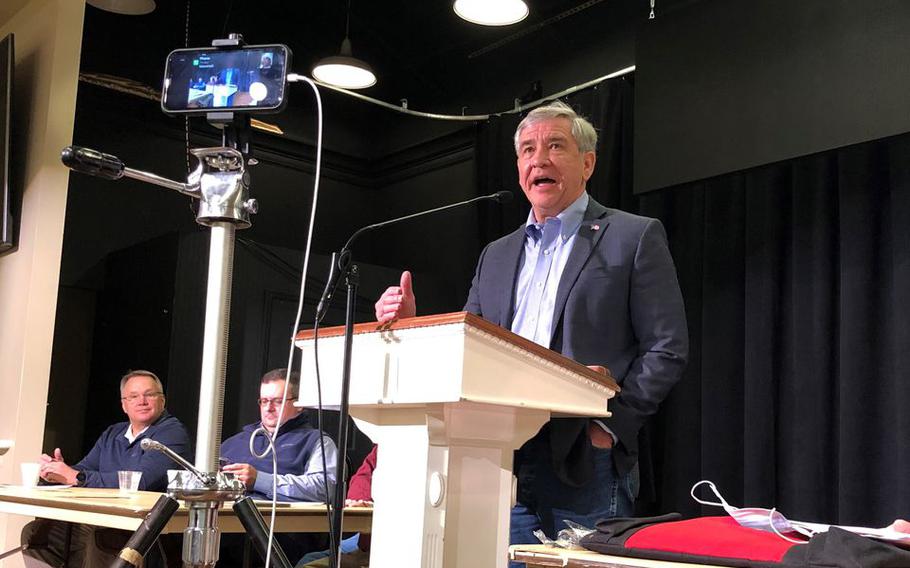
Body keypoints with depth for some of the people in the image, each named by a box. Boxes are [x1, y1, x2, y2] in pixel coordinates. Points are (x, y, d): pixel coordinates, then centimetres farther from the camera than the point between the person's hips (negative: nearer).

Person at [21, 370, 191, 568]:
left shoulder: (172, 433, -8)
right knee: (33, 532, -5)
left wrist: (75, 477, -18)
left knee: (89, 535, -33)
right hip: (102, 521, 8)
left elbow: (141, 480, -20)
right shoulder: (112, 435, 21)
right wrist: (60, 470, -10)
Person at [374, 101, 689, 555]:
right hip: (503, 466, 5)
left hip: (586, 467, -4)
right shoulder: (496, 255, 20)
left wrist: (610, 423, -12)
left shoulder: (634, 237, 4)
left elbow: (666, 350, -2)